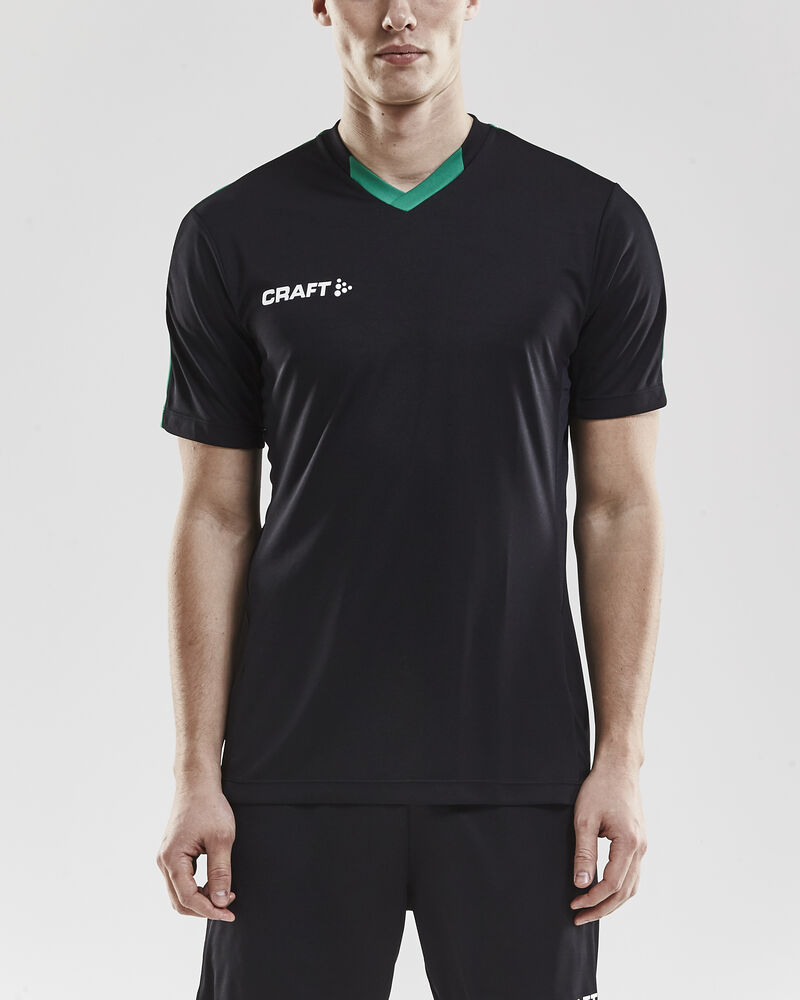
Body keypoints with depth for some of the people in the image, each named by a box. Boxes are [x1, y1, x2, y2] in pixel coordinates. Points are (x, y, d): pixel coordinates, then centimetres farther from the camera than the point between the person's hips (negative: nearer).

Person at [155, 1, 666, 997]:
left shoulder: (592, 224, 0)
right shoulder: (233, 235, 1)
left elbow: (618, 505, 2)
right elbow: (216, 515, 3)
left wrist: (621, 758, -3)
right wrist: (197, 772, -1)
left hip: (519, 768, 0)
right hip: (297, 769, 0)